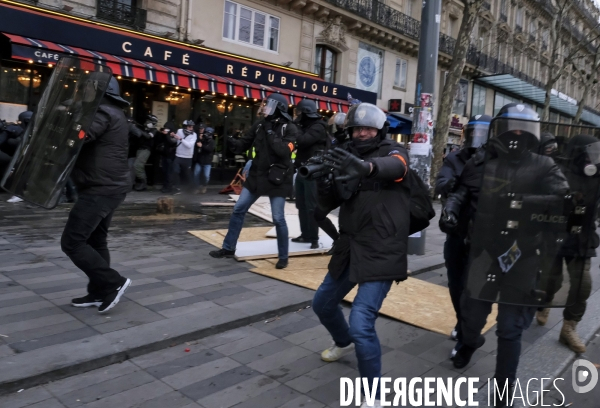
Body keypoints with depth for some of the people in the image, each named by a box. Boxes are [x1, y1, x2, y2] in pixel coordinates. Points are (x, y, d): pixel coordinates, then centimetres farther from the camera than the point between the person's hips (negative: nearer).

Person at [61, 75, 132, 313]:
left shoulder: (103, 112, -12)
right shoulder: (114, 113, 21)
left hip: (100, 189, -11)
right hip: (111, 187, 11)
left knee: (72, 242, -8)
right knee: (96, 240, 14)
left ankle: (113, 283, -5)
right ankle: (99, 292, 20)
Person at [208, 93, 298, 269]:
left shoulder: (289, 128, -8)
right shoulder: (260, 125, 5)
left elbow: (284, 151, -22)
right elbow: (245, 143, 6)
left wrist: (271, 132, -19)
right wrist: (233, 143, -15)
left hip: (277, 179, -5)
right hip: (257, 175, 5)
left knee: (278, 219, -2)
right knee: (238, 210, 7)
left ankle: (283, 257, 15)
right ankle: (228, 248, 21)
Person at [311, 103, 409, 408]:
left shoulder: (393, 152, -5)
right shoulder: (347, 159, 11)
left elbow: (395, 167, -31)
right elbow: (329, 202, 8)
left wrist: (366, 166, -54)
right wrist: (322, 182, -15)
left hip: (382, 253, -7)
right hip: (349, 248, 7)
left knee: (361, 324, -17)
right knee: (323, 303, 22)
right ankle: (344, 343, 53)